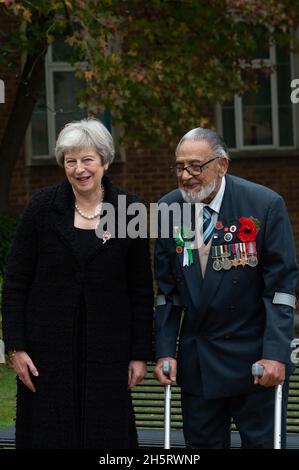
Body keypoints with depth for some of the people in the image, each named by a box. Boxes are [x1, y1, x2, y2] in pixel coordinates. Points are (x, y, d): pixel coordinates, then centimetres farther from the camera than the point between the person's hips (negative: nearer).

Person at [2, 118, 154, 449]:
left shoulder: (129, 209, 0)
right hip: (48, 345, 0)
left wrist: (141, 353, 1)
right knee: (49, 434, 2)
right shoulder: (43, 207, -1)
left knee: (108, 434, 2)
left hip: (107, 347, 0)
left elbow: (141, 289, 4)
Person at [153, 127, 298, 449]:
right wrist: (164, 352, -3)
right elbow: (166, 290, 5)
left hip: (254, 357, -3)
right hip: (196, 359, 3)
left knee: (261, 442, 2)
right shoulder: (168, 209, -1)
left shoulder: (265, 205, -11)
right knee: (202, 443, 8)